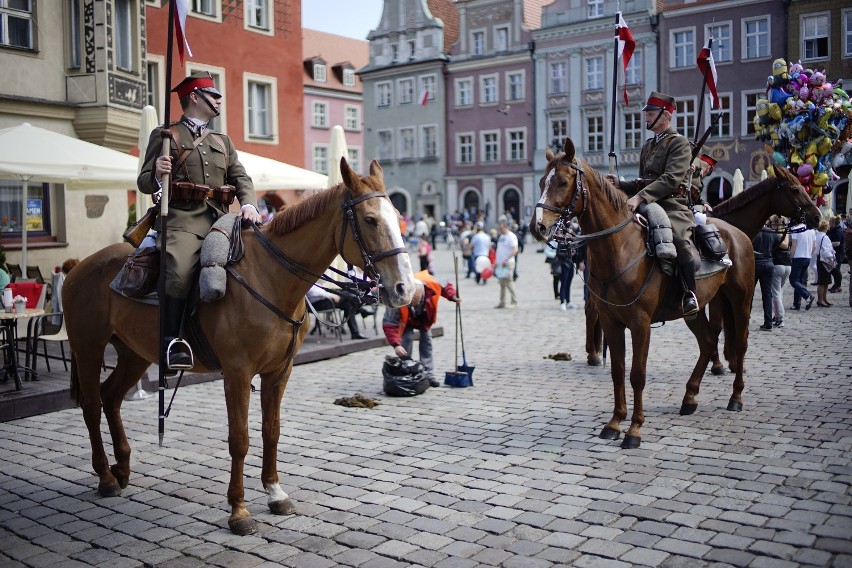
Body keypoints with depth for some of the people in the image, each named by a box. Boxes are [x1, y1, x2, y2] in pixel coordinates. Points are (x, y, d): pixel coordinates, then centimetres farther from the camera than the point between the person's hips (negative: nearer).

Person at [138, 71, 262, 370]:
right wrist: (157, 174, -18)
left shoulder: (223, 141, 27)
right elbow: (144, 183, 7)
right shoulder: (165, 136, 12)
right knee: (179, 270, -33)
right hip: (182, 219, -5)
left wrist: (248, 204, -6)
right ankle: (172, 339, -24)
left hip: (219, 219, 5)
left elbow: (241, 177, 16)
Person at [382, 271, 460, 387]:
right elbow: (389, 324, -41)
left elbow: (444, 287, -13)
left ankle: (429, 375, 10)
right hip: (405, 319, -3)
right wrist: (396, 344, -49)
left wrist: (452, 296, -28)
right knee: (407, 339, -18)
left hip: (425, 316, 3)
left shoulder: (431, 283, -40)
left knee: (427, 340, 2)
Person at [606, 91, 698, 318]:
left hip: (672, 204, -8)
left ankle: (690, 293, -25)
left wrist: (640, 197, -27)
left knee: (679, 237, -35)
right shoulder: (647, 146, 23)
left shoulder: (679, 142, -2)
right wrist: (619, 184, 9)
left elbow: (671, 179, -17)